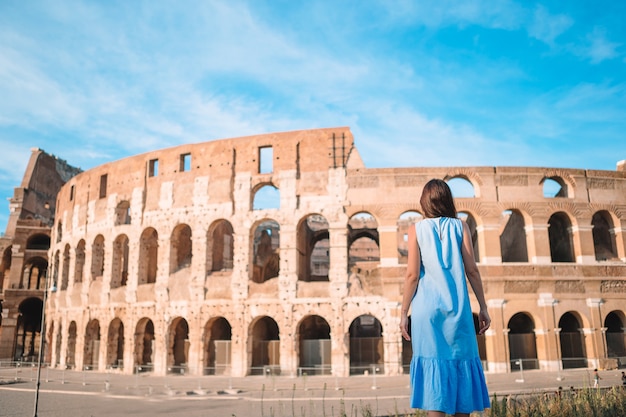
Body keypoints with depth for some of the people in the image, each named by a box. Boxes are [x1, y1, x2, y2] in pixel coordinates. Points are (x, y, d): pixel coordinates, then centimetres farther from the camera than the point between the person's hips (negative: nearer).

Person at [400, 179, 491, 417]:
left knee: (433, 364, 0)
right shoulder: (460, 226, 5)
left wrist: (403, 313, 1)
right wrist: (483, 307, 9)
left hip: (427, 307, -1)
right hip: (457, 307, 2)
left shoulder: (417, 229, 2)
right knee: (460, 363, 10)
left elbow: (412, 275, -4)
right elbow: (472, 270, 1)